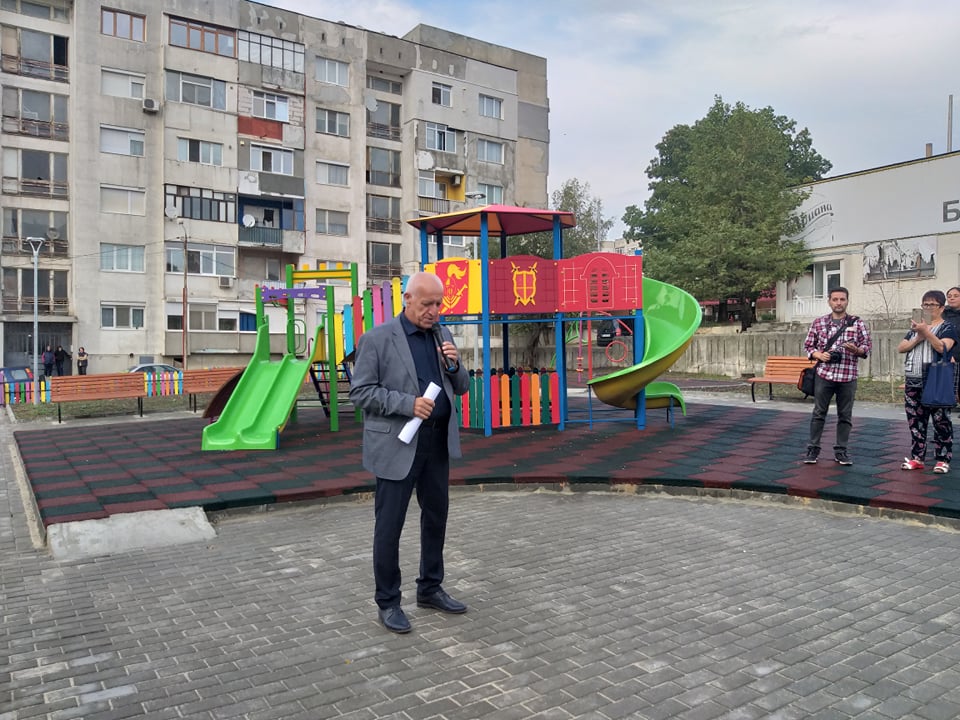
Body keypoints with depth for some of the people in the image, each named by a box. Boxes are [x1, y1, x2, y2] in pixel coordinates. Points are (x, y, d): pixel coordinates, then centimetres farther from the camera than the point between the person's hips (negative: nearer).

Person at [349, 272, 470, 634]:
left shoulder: (442, 335, 9)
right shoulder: (376, 339, -8)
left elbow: (461, 388, 13)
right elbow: (360, 392, -11)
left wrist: (455, 366, -9)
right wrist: (408, 403, -21)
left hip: (437, 442, 6)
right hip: (397, 444, -6)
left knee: (436, 516, 15)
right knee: (389, 525, 3)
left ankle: (430, 589, 33)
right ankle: (387, 602, 18)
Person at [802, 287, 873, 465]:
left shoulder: (857, 323, 4)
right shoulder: (818, 323, 5)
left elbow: (868, 347, 3)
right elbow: (808, 345, 9)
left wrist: (856, 349, -18)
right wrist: (818, 355, -10)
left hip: (848, 377, 1)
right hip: (824, 375, 0)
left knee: (845, 416, 7)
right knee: (819, 413, 3)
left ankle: (841, 451, 16)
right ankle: (813, 449, 11)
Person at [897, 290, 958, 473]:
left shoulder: (947, 327, 0)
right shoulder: (915, 327, 17)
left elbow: (943, 348, -17)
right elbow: (900, 348, 8)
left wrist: (926, 332, -22)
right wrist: (918, 338, -7)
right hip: (913, 384, 6)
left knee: (941, 422, -1)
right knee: (915, 422, 8)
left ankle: (942, 459, 6)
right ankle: (917, 458, 15)